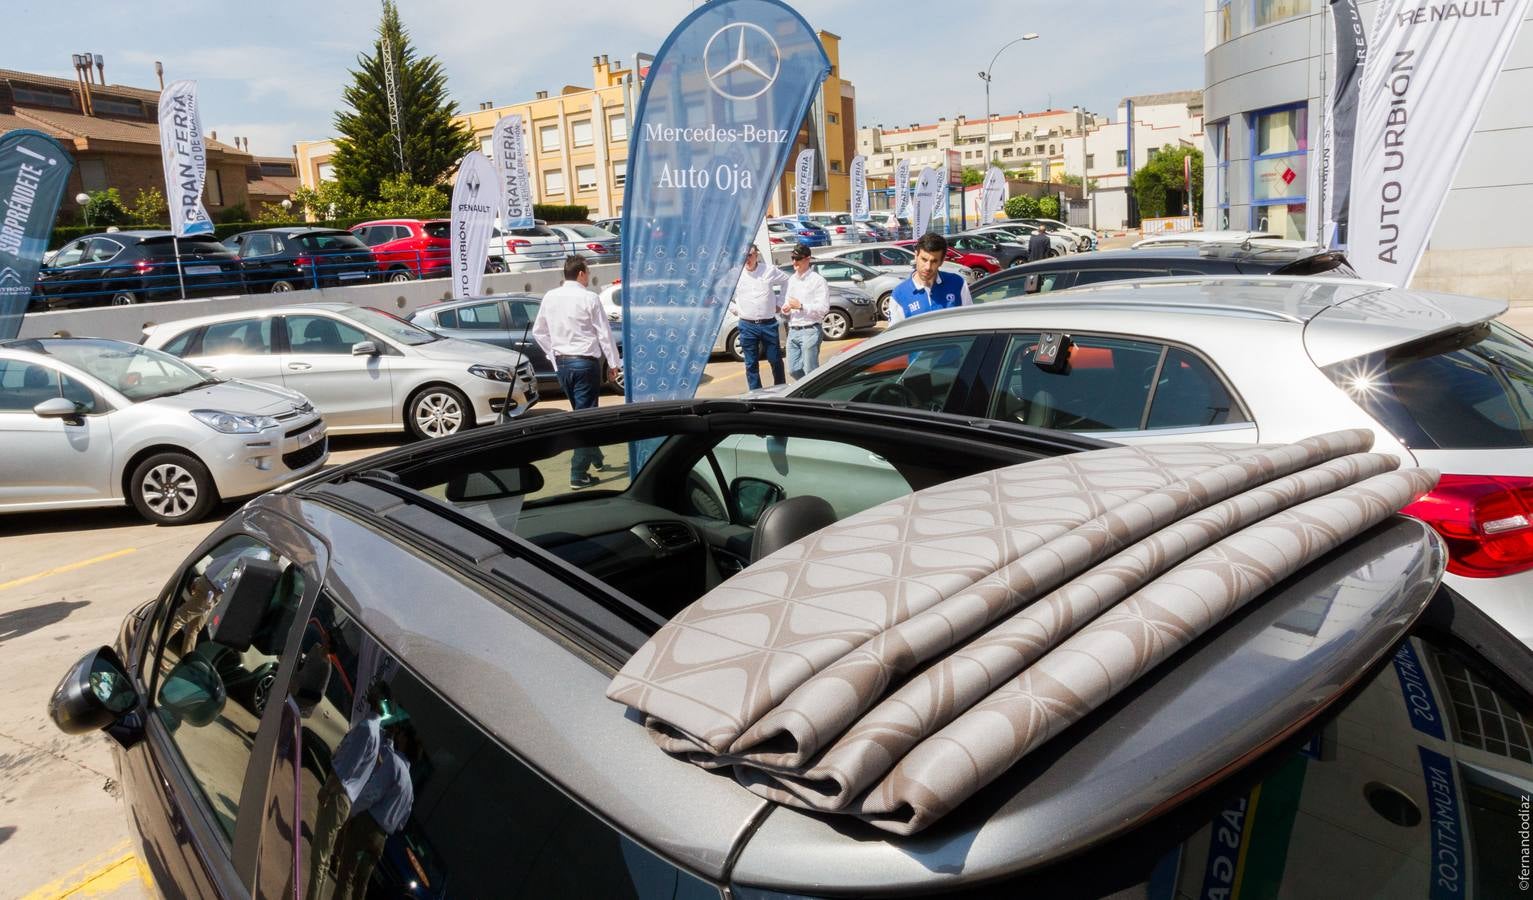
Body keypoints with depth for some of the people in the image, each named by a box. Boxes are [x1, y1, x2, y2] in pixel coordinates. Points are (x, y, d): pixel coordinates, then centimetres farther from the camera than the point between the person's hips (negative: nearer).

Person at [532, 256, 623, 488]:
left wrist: (553, 355, 18)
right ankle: (578, 474, -4)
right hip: (585, 362, -6)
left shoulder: (550, 297, 5)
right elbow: (604, 333, -8)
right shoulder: (589, 298, -11)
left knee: (581, 412, 20)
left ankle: (596, 460, 33)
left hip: (562, 363, 6)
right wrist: (614, 362, 0)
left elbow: (538, 332, 11)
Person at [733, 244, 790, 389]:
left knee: (776, 360, 7)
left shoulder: (770, 270, -1)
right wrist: (734, 307, 7)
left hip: (769, 323, 0)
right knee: (751, 364, 5)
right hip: (747, 326, 0)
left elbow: (787, 282, 15)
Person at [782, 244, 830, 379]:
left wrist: (801, 306, -16)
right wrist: (785, 309, -2)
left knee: (810, 370, -4)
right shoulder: (790, 280, 15)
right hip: (793, 331, 7)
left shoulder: (817, 280, -6)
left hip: (810, 331, -7)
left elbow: (824, 307, -14)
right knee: (793, 370, 8)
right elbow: (784, 301, 22)